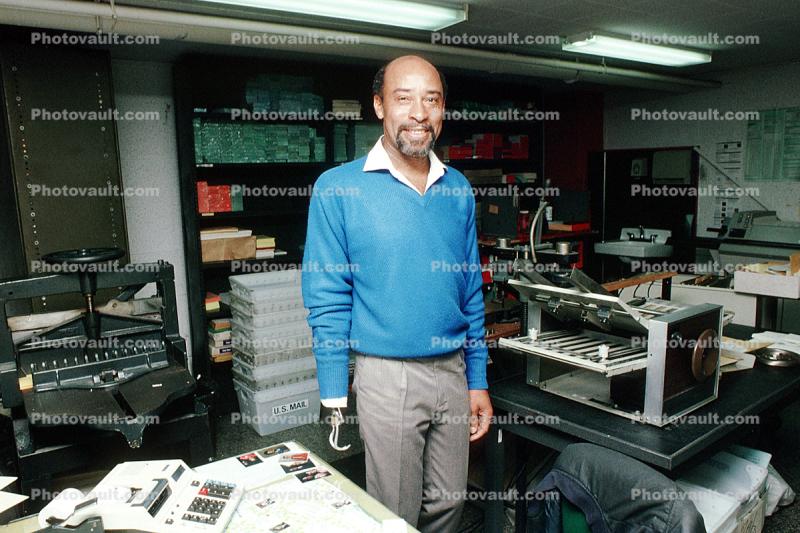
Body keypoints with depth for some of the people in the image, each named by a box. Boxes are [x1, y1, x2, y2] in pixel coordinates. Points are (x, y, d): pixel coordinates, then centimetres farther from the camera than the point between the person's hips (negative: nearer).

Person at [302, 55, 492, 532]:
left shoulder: (458, 189, 4)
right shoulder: (338, 188, -9)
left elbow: (472, 293, 9)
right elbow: (327, 301, -8)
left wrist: (478, 381, 9)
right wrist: (335, 399, -9)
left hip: (452, 371, 4)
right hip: (387, 377, -4)